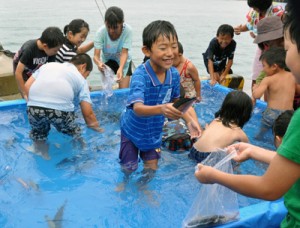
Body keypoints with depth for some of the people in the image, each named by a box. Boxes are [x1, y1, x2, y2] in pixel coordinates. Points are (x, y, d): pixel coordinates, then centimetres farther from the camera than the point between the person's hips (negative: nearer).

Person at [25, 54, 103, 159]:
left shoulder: (49, 65, 32)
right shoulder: (81, 79, 22)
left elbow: (27, 86, 22)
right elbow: (88, 113, 15)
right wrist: (100, 131, 25)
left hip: (34, 108, 3)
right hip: (60, 109, -3)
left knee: (38, 136, 30)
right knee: (74, 136, 26)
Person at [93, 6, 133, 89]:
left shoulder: (127, 30, -31)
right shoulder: (101, 32, -28)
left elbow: (124, 53, -31)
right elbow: (96, 55, -31)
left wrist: (120, 68, -50)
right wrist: (99, 63, -55)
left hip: (123, 61, 0)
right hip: (107, 60, 1)